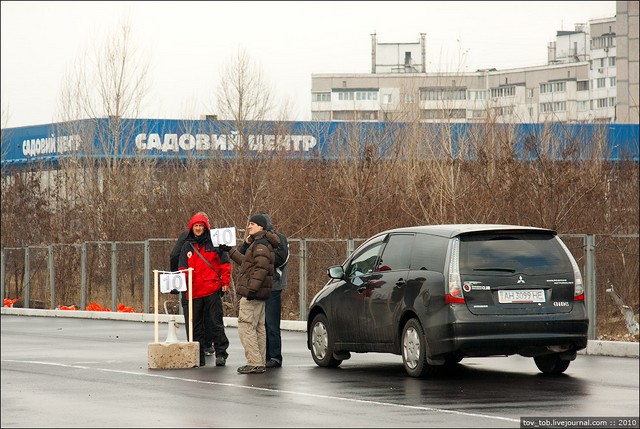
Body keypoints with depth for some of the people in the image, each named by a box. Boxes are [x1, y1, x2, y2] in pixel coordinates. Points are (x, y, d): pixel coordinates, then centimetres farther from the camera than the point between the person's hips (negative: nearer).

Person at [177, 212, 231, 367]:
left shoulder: (214, 244, 2)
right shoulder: (187, 246, 12)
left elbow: (224, 264, 4)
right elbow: (182, 268, 10)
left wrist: (225, 282, -3)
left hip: (212, 290, -4)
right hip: (193, 292, 4)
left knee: (216, 322, -3)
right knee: (196, 325, 8)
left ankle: (221, 353, 1)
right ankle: (198, 356, 14)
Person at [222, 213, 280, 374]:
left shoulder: (260, 244, -14)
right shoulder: (258, 243, 19)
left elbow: (261, 268, -25)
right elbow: (247, 262, 33)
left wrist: (252, 288, -29)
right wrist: (231, 251, 39)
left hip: (251, 294, -11)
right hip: (257, 294, 11)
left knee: (246, 327, -12)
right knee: (258, 328, 12)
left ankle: (255, 363, -15)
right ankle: (260, 363, 15)